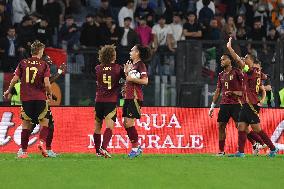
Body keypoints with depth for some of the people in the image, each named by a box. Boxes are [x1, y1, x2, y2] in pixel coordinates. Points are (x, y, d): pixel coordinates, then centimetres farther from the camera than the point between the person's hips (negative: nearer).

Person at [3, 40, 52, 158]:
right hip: (40, 98, -2)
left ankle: (24, 151, 5)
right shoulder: (44, 65, -1)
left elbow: (15, 79, 2)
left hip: (25, 98, 2)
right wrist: (49, 94, 10)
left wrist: (8, 91, 17)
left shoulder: (23, 63, 5)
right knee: (44, 122, 12)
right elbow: (47, 84, -9)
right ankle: (42, 142, -13)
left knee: (26, 124, 8)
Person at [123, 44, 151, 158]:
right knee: (126, 123, 8)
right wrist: (126, 71, 13)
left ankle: (135, 147, -3)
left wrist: (132, 79, -16)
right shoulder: (131, 64, 19)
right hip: (128, 97, 10)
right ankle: (137, 146, 16)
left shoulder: (140, 65, -9)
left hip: (135, 97, -10)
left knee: (129, 123, -11)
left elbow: (145, 81, -19)